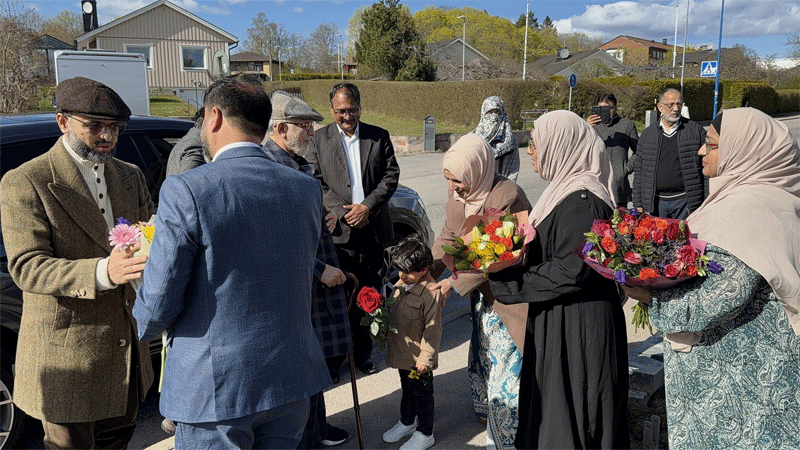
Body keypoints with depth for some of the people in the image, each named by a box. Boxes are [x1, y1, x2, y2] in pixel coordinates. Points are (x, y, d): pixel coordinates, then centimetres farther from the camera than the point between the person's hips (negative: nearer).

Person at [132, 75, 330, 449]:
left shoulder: (186, 191, -17)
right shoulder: (307, 189, 0)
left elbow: (159, 302, -13)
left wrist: (146, 326, 8)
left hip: (215, 386, -5)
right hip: (292, 376, 5)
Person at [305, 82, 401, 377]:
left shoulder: (379, 137, 9)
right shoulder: (319, 140, 5)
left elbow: (391, 175, 4)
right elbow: (315, 182, 1)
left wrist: (367, 206, -8)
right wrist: (343, 213, -10)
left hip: (373, 229, 2)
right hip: (337, 231, -1)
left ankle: (363, 352, 22)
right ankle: (334, 355, 16)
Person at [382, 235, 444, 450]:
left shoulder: (431, 292, -23)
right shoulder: (399, 285, 1)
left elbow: (432, 328, -21)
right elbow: (391, 313, 17)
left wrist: (426, 357, -19)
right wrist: (384, 332, 16)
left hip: (418, 357, -7)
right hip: (401, 352, 8)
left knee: (422, 393, 9)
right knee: (407, 389, 26)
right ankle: (407, 422, 46)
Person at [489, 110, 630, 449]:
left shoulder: (581, 201, -23)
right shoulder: (565, 188, 8)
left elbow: (571, 271, -26)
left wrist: (509, 281, -20)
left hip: (577, 325, -9)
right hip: (558, 319, 9)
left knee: (568, 412, 7)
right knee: (552, 405, 21)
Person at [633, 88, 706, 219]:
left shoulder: (696, 130, 4)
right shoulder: (647, 134, 9)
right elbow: (638, 171, 11)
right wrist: (638, 204, 6)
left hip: (685, 201, -2)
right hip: (655, 202, 2)